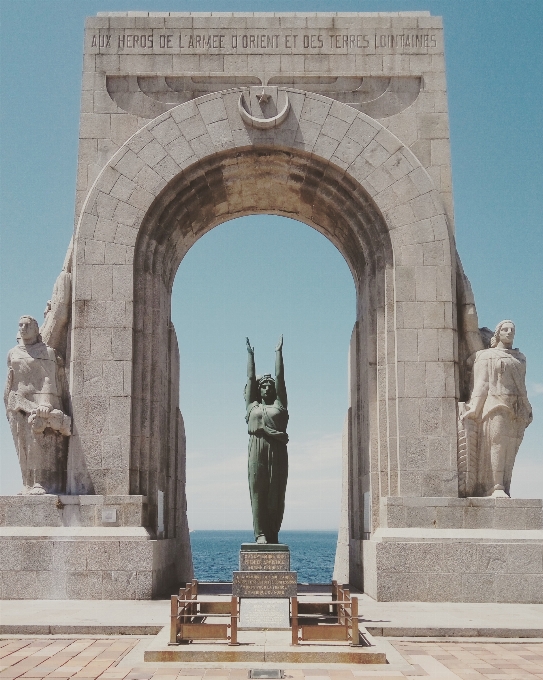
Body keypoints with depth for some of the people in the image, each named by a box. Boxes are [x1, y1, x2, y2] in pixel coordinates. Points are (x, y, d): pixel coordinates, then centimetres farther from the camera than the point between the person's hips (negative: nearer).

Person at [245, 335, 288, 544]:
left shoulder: (279, 405, 15)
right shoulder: (252, 406, 16)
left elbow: (280, 377, 16)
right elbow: (250, 378, 20)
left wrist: (278, 352, 18)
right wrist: (250, 354, 25)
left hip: (277, 450, 0)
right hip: (257, 450, 0)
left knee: (276, 493, -1)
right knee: (258, 492, -3)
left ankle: (273, 533, 3)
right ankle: (260, 533, -3)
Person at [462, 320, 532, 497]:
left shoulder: (520, 358, 23)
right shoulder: (486, 356, 11)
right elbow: (481, 383, 3)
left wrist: (526, 410, 16)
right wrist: (475, 409, -7)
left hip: (516, 408, 4)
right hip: (495, 405, -4)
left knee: (510, 448, -5)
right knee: (497, 443, -17)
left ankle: (504, 488, -8)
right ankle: (496, 487, -21)